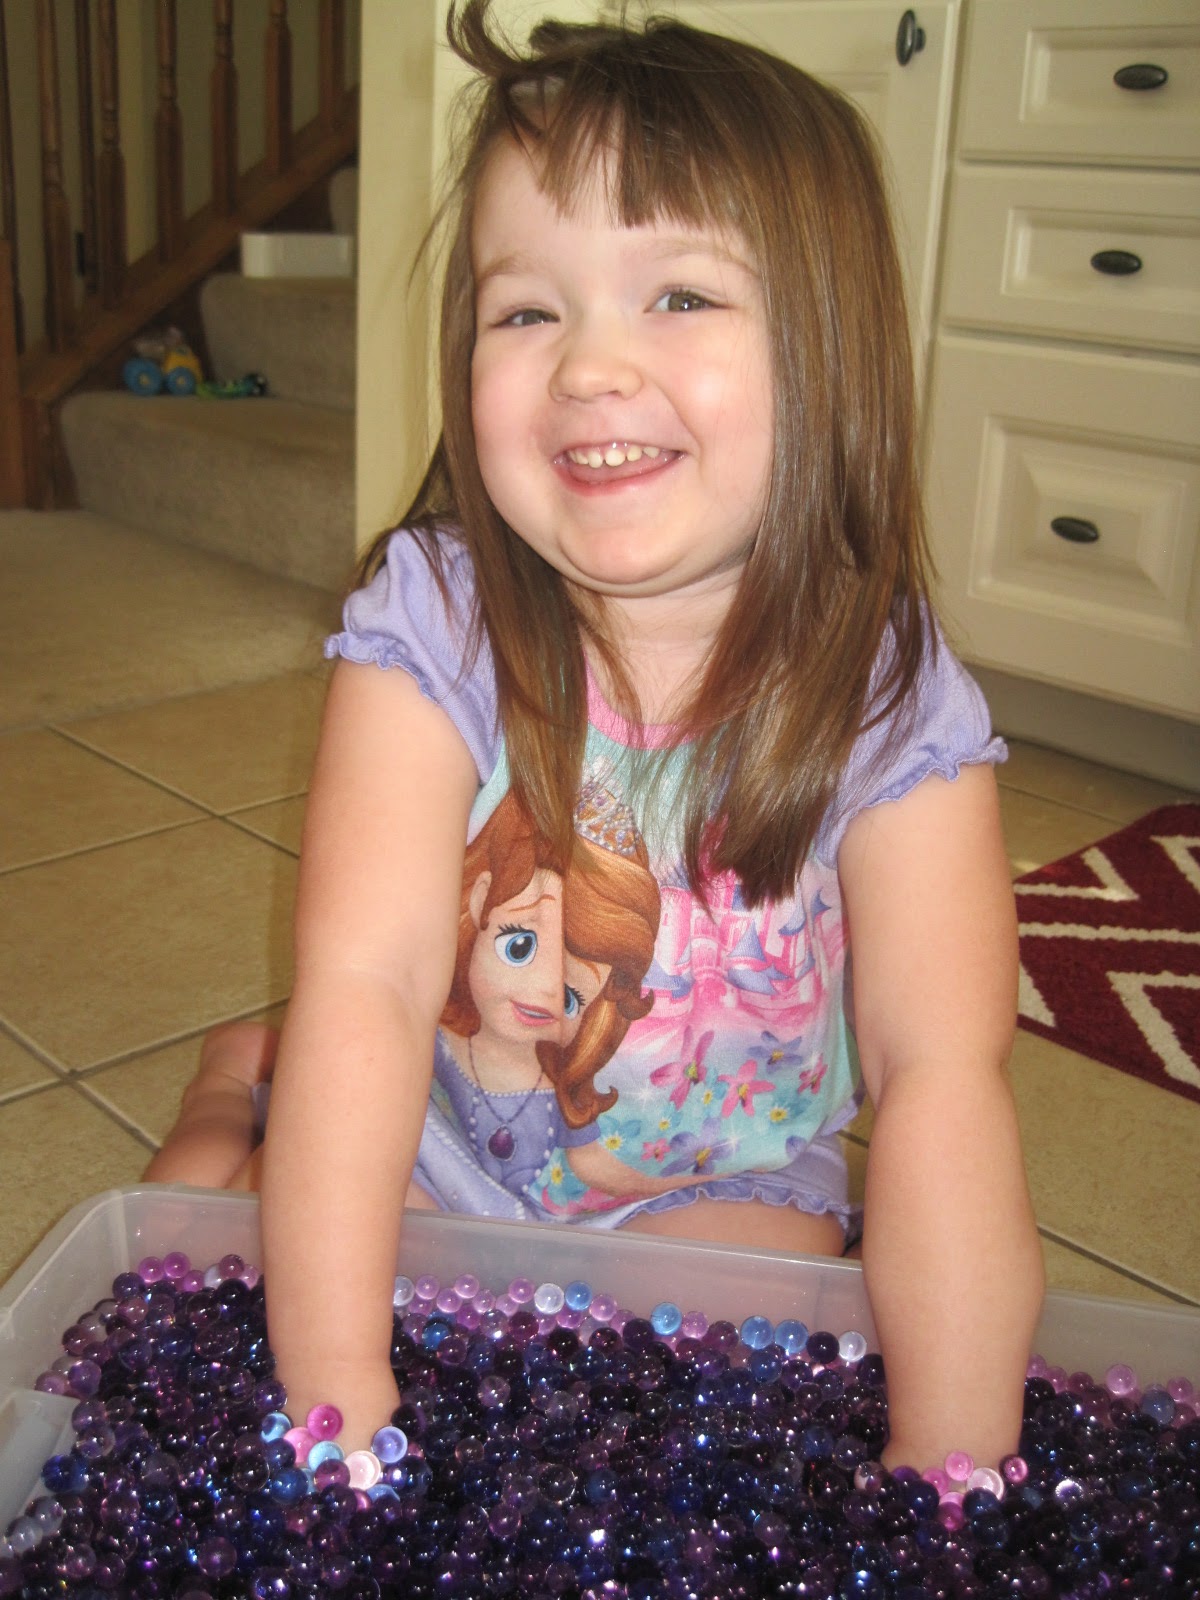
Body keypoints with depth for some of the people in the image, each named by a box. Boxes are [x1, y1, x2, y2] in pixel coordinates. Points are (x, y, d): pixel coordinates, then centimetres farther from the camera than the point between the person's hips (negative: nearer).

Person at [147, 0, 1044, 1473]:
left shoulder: (889, 703, -21)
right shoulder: (430, 624, -21)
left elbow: (941, 1078, -26)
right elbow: (364, 979, -28)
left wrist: (951, 1472, -31)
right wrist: (339, 1397, -32)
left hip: (718, 1187, 1)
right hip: (427, 1151, 0)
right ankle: (241, 1091, 19)